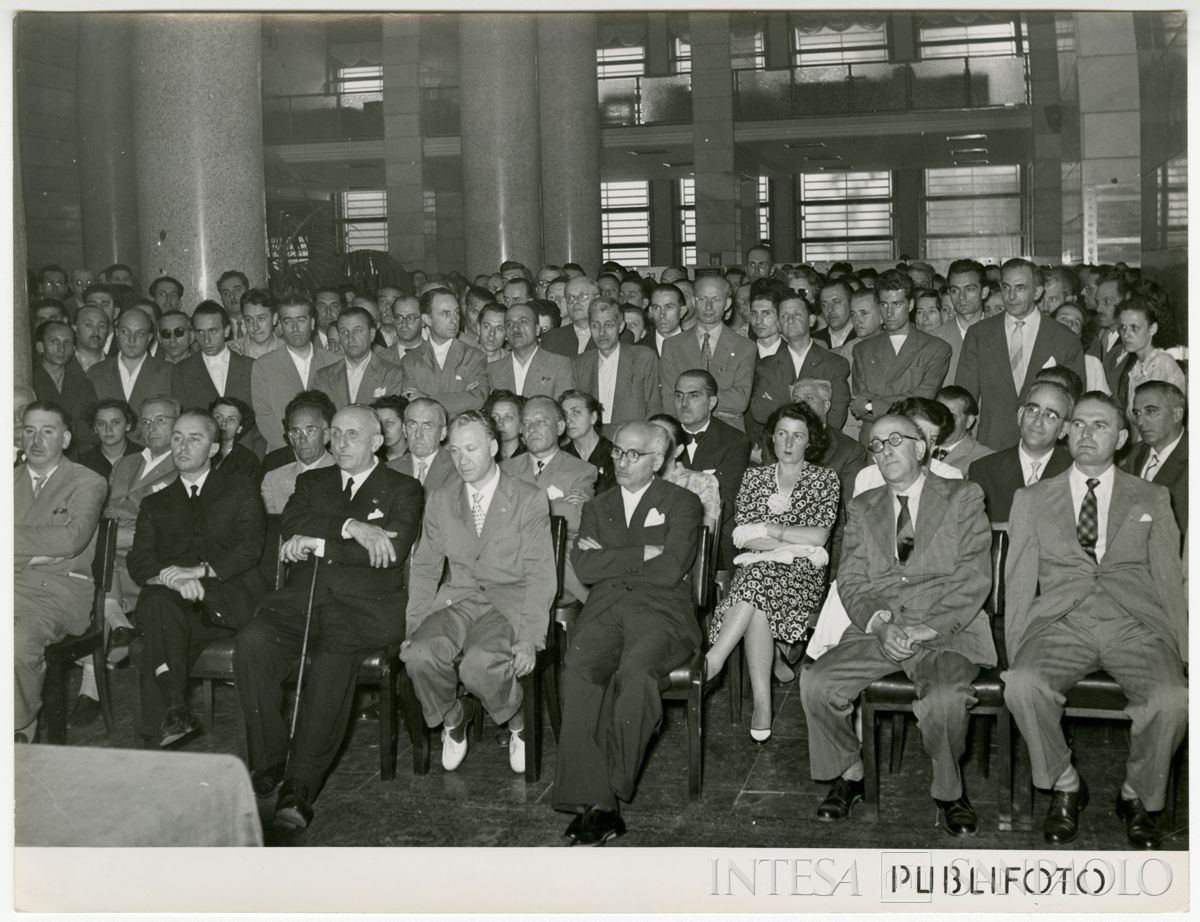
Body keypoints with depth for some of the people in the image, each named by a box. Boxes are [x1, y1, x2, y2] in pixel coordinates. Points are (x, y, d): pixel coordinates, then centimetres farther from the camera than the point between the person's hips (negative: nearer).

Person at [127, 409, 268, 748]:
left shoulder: (241, 490, 18)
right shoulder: (155, 503, 25)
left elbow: (250, 549, 2)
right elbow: (139, 563, 9)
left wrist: (199, 571, -15)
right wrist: (172, 579, -15)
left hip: (230, 597, -2)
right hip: (169, 597, 2)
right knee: (159, 601, -35)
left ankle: (158, 729, -35)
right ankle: (173, 711, -40)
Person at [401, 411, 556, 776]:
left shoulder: (530, 500, 1)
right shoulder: (439, 501, 13)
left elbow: (540, 575, -4)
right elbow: (425, 568, 14)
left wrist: (529, 640, -15)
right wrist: (414, 627, -1)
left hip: (510, 602, -3)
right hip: (458, 601, 4)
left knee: (479, 664, -33)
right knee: (418, 654, -28)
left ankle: (518, 723, 0)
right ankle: (452, 720, 4)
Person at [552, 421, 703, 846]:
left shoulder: (682, 503, 12)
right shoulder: (597, 507, 24)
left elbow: (671, 569, -5)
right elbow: (585, 568, 6)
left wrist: (612, 559, 2)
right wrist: (642, 554, -1)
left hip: (662, 610, -3)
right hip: (605, 611, 3)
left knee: (636, 670, -35)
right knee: (578, 671, -29)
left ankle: (610, 792, -25)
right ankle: (592, 801, -31)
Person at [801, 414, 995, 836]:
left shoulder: (963, 497, 9)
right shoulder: (862, 508, 19)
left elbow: (974, 578, -2)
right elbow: (850, 581, 9)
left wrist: (928, 629, -15)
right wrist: (880, 624, -12)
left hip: (948, 631, -3)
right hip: (878, 631, 3)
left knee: (944, 698, -33)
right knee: (815, 683, -21)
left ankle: (948, 791, -4)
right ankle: (849, 774, 4)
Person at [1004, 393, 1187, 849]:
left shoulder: (1152, 499, 18)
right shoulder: (1031, 499, 17)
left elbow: (1169, 581, 13)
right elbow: (1018, 582, 11)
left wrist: (1181, 653, 1)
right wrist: (1015, 653, 0)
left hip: (1136, 624, 0)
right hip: (1059, 621, 0)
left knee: (1172, 699, -30)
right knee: (1022, 685, -32)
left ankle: (1138, 795, -1)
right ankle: (1064, 786, -5)